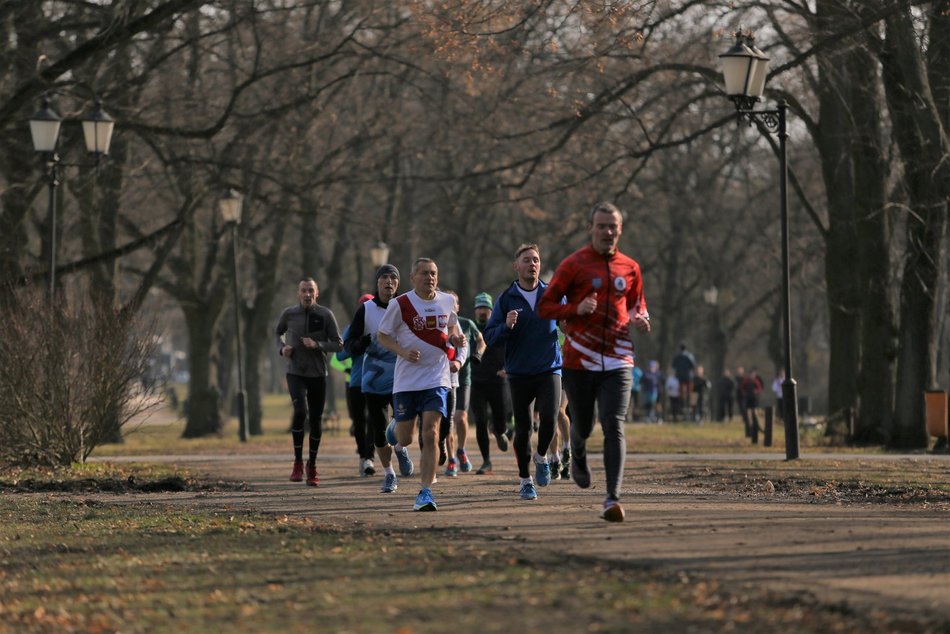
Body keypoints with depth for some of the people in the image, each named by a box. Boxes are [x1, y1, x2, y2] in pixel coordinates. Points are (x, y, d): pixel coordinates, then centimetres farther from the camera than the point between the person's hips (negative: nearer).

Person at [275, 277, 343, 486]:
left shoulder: (325, 315, -5)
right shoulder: (288, 314, -1)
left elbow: (338, 344, -2)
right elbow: (277, 333, 19)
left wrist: (317, 345, -18)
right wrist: (282, 348, -1)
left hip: (318, 375, 1)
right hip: (295, 373, -1)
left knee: (316, 420, 6)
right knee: (300, 411, -23)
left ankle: (312, 465, 25)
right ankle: (298, 462, -10)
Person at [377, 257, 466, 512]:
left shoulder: (447, 301, 4)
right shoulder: (400, 304, -7)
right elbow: (383, 336, 0)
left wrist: (456, 339, -1)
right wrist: (403, 352, -17)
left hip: (437, 379, 1)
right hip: (406, 379, -1)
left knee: (430, 434, -13)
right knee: (405, 438, 7)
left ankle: (425, 493, -10)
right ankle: (395, 433, 47)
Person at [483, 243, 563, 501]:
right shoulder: (505, 300, 1)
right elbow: (490, 337, -2)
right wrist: (506, 326, -21)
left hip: (549, 370, 0)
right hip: (519, 373, 0)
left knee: (549, 418, -19)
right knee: (523, 428, 2)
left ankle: (541, 456, 12)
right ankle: (525, 480, 20)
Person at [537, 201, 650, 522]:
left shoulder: (630, 268, 9)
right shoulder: (574, 264, -1)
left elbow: (637, 304, 25)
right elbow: (545, 306, -1)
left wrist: (640, 319, 1)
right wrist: (576, 309, -19)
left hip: (617, 361, 1)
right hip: (579, 361, -1)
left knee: (614, 427, -13)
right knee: (582, 427, 11)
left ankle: (613, 499, -17)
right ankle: (578, 458, 48)